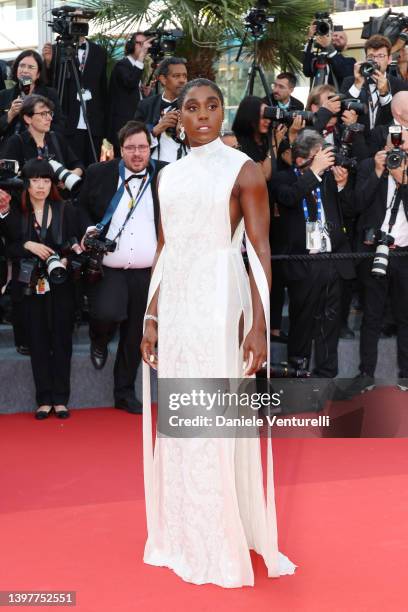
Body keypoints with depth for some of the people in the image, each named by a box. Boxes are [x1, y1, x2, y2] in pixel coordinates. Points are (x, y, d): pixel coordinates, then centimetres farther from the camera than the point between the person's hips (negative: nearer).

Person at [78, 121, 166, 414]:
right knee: (106, 313, -26)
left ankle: (125, 392, 24)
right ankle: (99, 342, 11)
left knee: (135, 335, 8)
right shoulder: (99, 173, 1)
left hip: (147, 272, 2)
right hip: (109, 268, -2)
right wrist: (89, 230, -8)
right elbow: (82, 208, 12)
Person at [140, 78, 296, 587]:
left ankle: (226, 547, 8)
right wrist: (152, 318, 11)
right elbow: (163, 252, 15)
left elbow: (261, 252, -8)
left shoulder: (243, 170, -4)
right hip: (175, 303, 6)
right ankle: (184, 539, 20)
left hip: (220, 300, -5)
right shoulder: (169, 175, 13)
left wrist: (259, 325, -15)